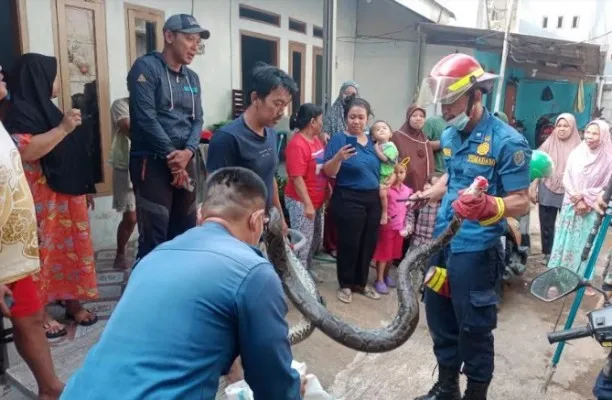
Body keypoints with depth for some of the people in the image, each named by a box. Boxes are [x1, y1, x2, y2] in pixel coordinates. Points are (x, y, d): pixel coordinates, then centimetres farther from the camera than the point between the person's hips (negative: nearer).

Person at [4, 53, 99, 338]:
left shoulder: (47, 109, 16)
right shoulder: (20, 111, -10)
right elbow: (25, 151, -25)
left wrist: (85, 187, 20)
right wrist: (63, 128, -23)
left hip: (68, 194, 9)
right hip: (43, 198, -8)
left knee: (71, 248, 11)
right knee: (44, 251, -2)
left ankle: (73, 302, 23)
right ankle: (40, 313, 11)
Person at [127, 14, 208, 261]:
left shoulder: (193, 78, 16)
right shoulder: (146, 67, -5)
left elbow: (197, 120, 10)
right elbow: (146, 118, -13)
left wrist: (188, 152, -9)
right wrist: (171, 156, -11)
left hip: (185, 163, 7)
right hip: (152, 163, -7)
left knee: (185, 234, 12)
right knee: (154, 237, -6)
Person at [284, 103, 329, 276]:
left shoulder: (316, 139, 8)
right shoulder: (297, 145, -21)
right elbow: (297, 178, -23)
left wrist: (329, 189, 16)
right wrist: (307, 204, -23)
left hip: (317, 200, 10)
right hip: (301, 202, -10)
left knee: (315, 238, 20)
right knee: (303, 242, 0)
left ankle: (307, 270, 37)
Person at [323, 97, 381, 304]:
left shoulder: (372, 141, 10)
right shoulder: (338, 139, -8)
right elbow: (329, 172, -15)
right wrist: (338, 157, -33)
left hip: (373, 199, 6)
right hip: (348, 200, -6)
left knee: (369, 243, 12)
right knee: (349, 244, 0)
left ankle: (361, 283, 28)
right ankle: (345, 285, 18)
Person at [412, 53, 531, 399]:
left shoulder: (507, 141, -15)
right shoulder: (450, 135, 8)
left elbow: (522, 202, -16)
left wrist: (489, 206, -35)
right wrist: (429, 194, 7)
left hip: (476, 250, -7)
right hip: (442, 242, 8)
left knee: (474, 327, 4)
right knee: (440, 318, 17)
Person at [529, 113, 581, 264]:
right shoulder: (548, 145, 3)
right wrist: (532, 188, 0)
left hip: (568, 194, -1)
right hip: (547, 192, 2)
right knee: (546, 225, 8)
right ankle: (548, 254, 22)